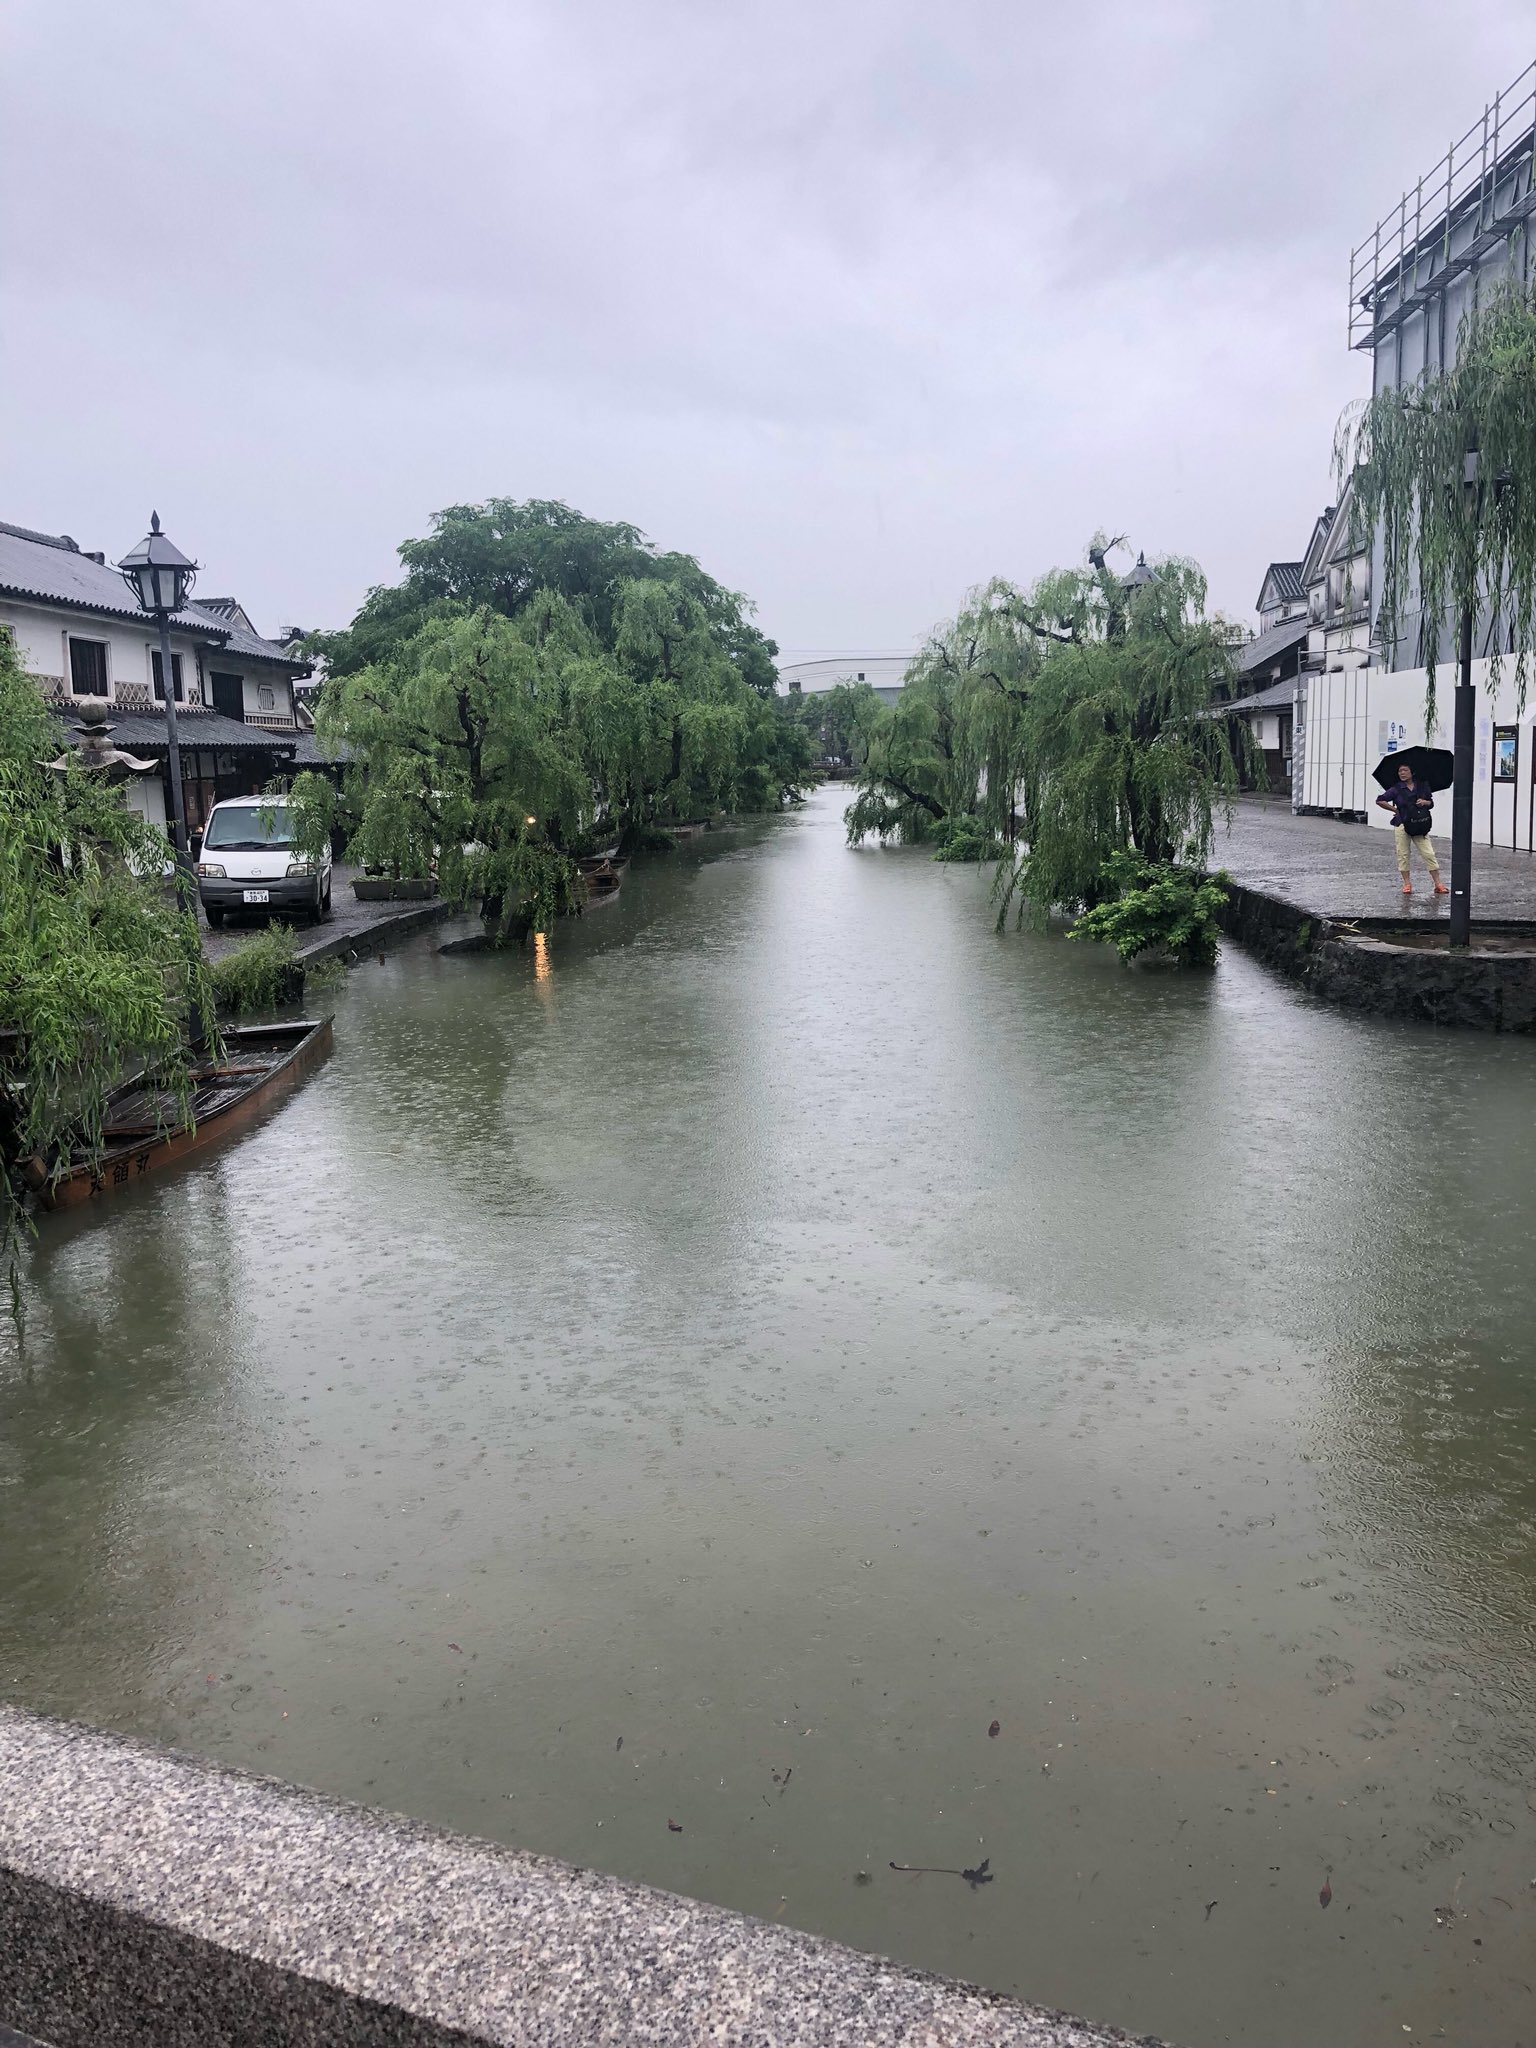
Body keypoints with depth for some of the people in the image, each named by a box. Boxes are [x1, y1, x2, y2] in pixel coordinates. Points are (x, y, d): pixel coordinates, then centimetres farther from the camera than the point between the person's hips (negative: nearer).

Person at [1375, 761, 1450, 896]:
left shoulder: (1422, 786, 6)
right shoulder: (1396, 789, 0)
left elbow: (1431, 803, 16)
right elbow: (1380, 801, 0)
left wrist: (1425, 802, -6)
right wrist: (1395, 809, 0)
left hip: (1420, 827, 1)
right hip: (1402, 825, -1)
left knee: (1429, 854, -3)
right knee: (1403, 855, 2)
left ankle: (1438, 884, 0)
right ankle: (1407, 884, 12)